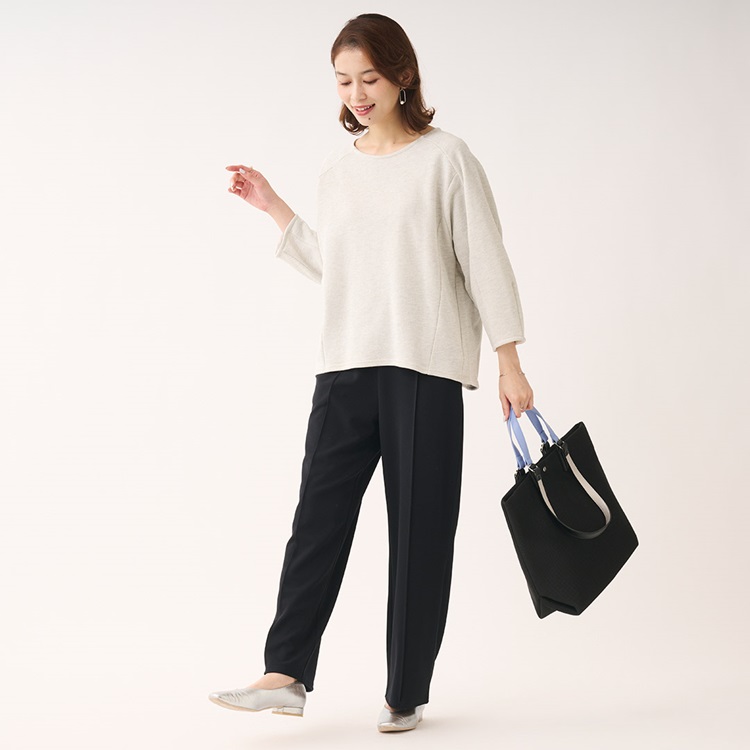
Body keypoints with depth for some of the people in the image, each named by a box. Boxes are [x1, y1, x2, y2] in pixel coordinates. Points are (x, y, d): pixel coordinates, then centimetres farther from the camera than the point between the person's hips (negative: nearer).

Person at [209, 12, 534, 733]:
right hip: (346, 366, 4)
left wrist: (509, 363, -4)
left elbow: (485, 261, -1)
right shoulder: (336, 166, 14)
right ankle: (287, 674, -6)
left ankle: (406, 694, 7)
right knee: (319, 511, -6)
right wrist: (273, 208, 17)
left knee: (420, 530, 0)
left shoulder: (445, 157, 0)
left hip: (426, 367, -4)